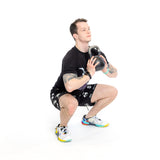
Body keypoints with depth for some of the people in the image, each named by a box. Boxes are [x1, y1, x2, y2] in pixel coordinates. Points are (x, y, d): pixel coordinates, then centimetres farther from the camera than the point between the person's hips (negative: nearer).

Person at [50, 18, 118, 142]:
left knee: (113, 91, 2)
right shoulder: (71, 58, -29)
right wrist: (89, 74, -34)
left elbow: (114, 74, 1)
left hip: (81, 92, 8)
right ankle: (62, 128, -7)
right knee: (72, 104, -42)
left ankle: (89, 118, 20)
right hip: (61, 94, -7)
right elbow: (70, 86, -44)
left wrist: (106, 68, -22)